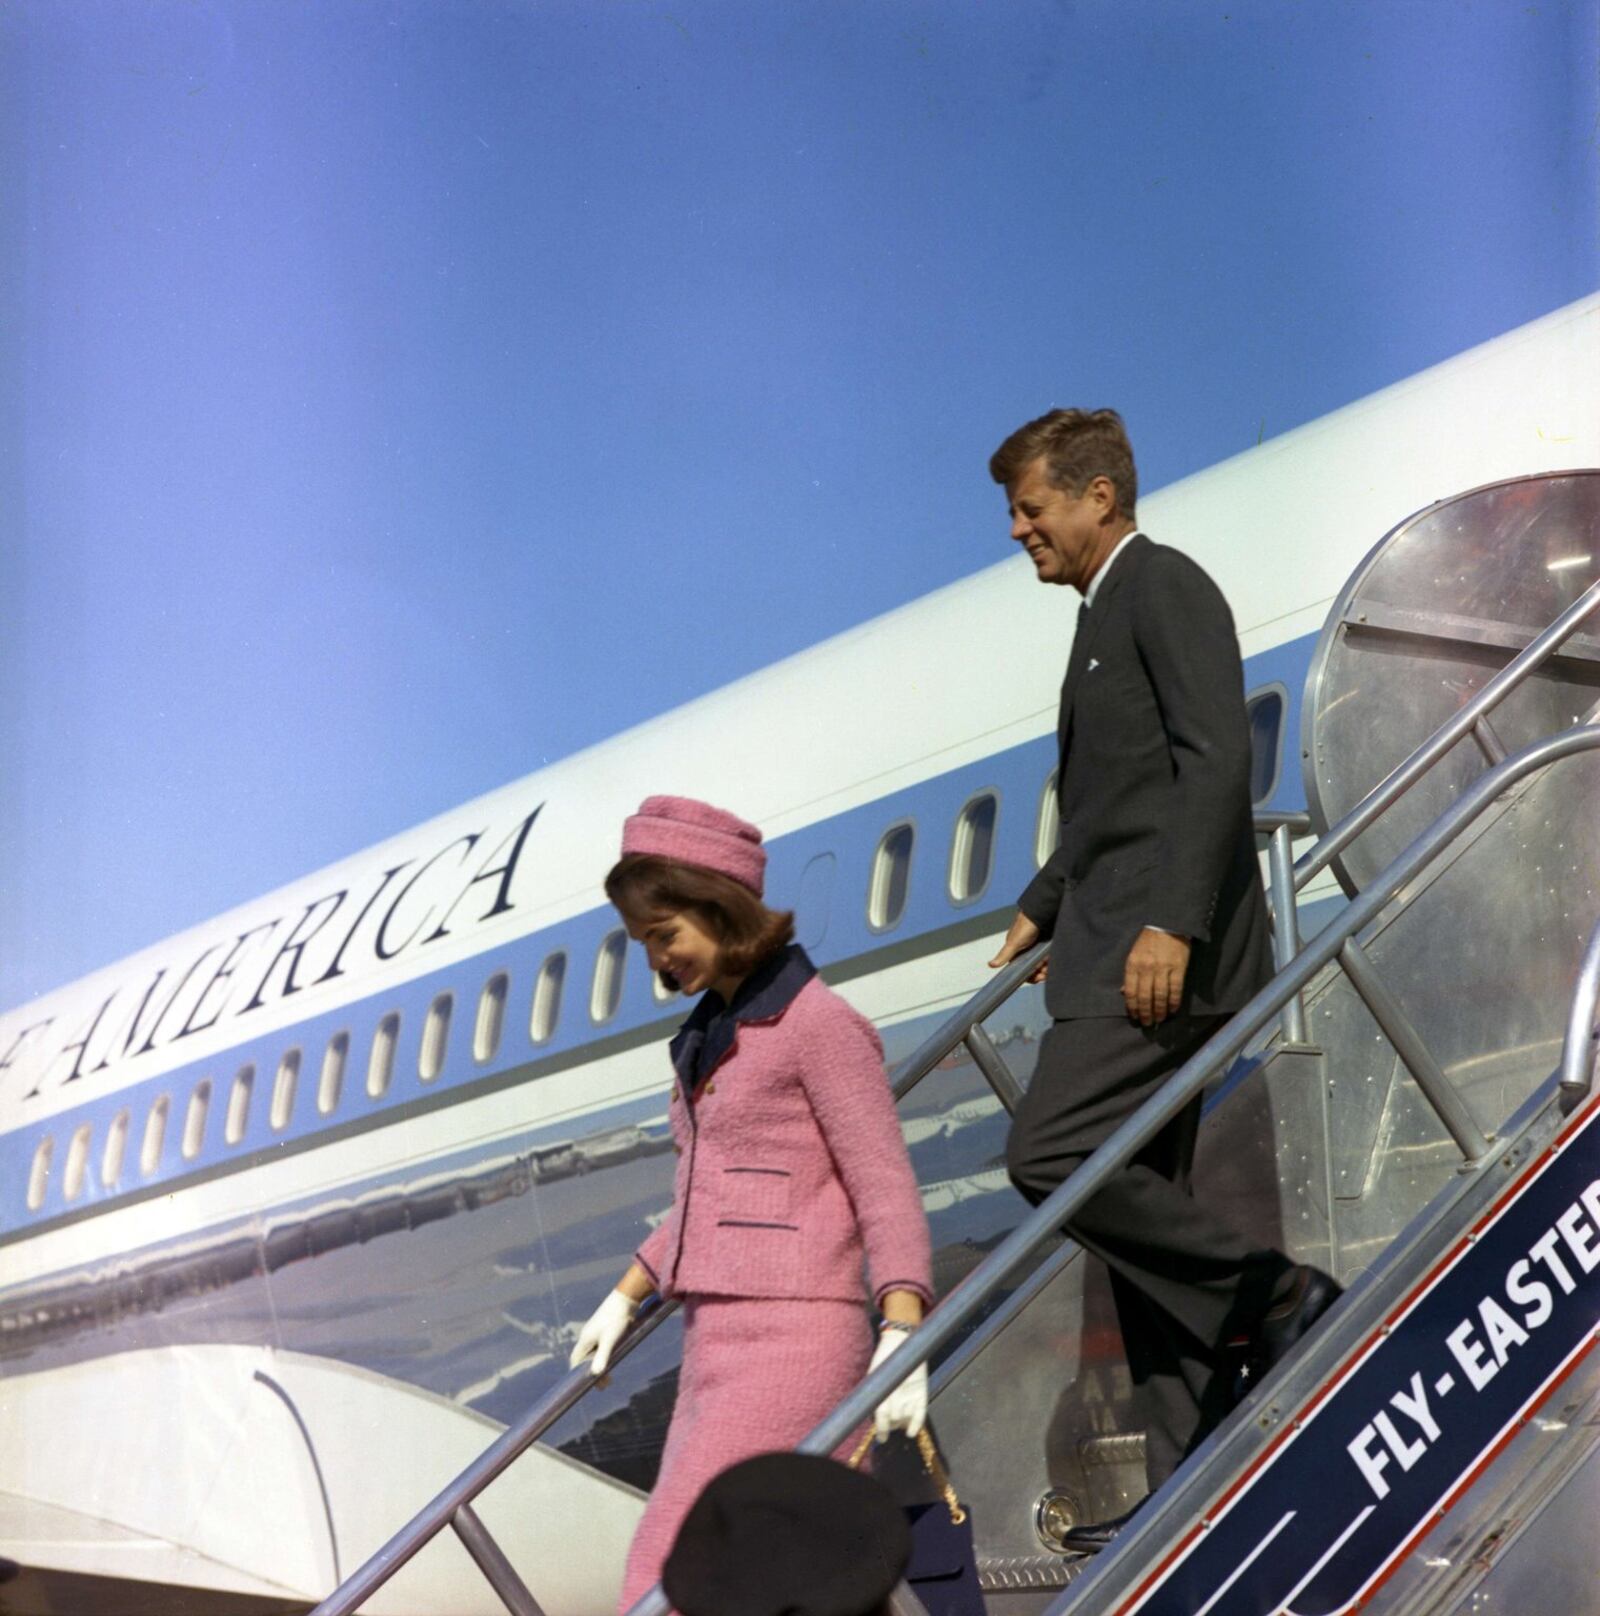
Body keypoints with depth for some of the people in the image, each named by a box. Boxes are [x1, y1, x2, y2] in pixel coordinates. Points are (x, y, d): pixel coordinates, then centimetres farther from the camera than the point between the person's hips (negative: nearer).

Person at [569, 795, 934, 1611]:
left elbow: (885, 1193, -11)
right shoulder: (708, 1035, 17)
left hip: (791, 1339, -8)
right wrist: (624, 1298, 30)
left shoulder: (816, 1023, -7)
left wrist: (901, 1339, -21)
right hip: (713, 1340, 8)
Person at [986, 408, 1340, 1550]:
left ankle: (1274, 1296, -7)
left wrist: (1171, 922, -25)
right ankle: (1191, 1481, 7)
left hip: (1167, 952, -10)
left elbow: (1218, 758, -18)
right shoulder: (1108, 613, 23)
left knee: (1050, 1155, -20)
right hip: (1118, 956, 10)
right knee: (1141, 1210, 6)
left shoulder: (1165, 586, -6)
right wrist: (1043, 908, 34)